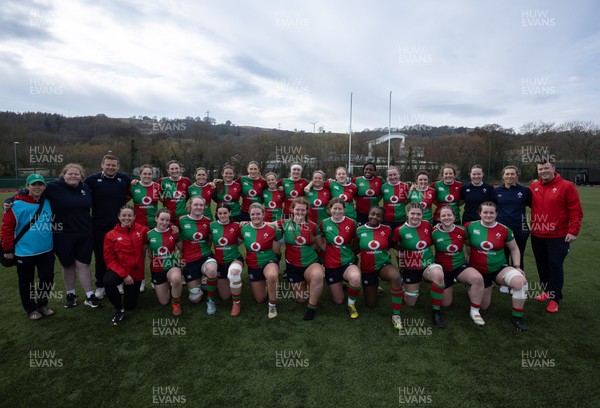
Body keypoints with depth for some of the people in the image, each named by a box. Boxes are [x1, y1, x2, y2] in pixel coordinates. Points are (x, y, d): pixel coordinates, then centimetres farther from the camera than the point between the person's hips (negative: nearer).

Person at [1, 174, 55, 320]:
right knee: (27, 282, 12)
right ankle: (31, 309, 29)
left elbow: (53, 222, 15)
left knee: (48, 278, 8)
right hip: (24, 252, -3)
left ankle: (42, 304, 29)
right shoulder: (17, 205, -12)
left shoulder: (48, 203, 3)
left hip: (46, 251, 4)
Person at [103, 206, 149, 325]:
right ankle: (120, 310, -10)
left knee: (130, 305, 5)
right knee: (108, 281, -36)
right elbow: (109, 259, -9)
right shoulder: (111, 235, -8)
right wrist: (124, 275, -17)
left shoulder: (142, 230, -5)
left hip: (136, 272, 1)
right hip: (118, 270, -1)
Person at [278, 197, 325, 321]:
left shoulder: (313, 226, -4)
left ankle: (312, 307, -14)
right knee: (300, 299, 9)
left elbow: (321, 244, 7)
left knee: (317, 275, -38)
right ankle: (304, 283, 45)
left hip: (311, 263, -1)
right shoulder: (285, 224, -5)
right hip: (293, 266, 1)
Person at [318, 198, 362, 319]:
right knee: (338, 301, 8)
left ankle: (351, 303, -7)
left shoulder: (351, 223, -8)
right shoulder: (324, 224, -4)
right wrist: (326, 249, -3)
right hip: (331, 265, 2)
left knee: (355, 278, -38)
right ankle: (339, 285, 44)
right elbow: (320, 242, 12)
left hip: (348, 262, -1)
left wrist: (355, 252, -3)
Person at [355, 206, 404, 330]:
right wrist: (361, 257, 0)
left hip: (384, 264, -1)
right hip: (367, 269, 1)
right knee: (371, 304, 7)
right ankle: (375, 287, 42)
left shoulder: (386, 230, -5)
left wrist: (388, 252, 1)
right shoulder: (359, 230, -6)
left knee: (396, 277, -38)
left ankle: (396, 315, -22)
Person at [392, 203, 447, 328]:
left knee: (439, 275, -36)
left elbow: (431, 242, 9)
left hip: (428, 264, 1)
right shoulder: (400, 230, -14)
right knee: (410, 303, 7)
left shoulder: (427, 225, -6)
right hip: (410, 268, -1)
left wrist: (426, 251, -3)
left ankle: (436, 311, -14)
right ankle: (404, 287, 43)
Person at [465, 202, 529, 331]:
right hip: (478, 271, 0)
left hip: (499, 268, 1)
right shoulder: (471, 227, -9)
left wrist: (517, 266, -2)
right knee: (483, 306, 7)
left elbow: (514, 249, 7)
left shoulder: (504, 230, -6)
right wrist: (467, 264, 2)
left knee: (520, 281, -31)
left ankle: (517, 317, -12)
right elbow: (466, 246, 4)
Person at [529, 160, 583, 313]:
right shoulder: (533, 187, 5)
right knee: (542, 265, 15)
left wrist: (573, 231, -14)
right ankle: (546, 291, 31)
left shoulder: (566, 186, -8)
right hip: (537, 235, 5)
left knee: (555, 266, -1)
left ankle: (555, 298, 10)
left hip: (558, 236, -5)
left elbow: (576, 211, -9)